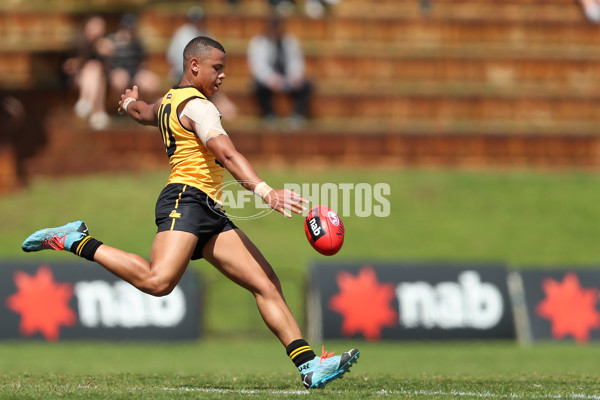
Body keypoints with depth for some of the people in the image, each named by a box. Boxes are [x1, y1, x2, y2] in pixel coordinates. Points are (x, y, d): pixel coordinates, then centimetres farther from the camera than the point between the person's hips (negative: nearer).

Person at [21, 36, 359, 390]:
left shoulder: (170, 101, 24)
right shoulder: (197, 106, -7)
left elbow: (145, 113, 48)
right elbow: (227, 154, -24)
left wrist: (131, 102, 74)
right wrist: (265, 191, -36)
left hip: (210, 215, 11)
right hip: (185, 200, -11)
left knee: (268, 283, 1)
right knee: (158, 281, -31)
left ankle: (309, 366, -6)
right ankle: (76, 242, -12)